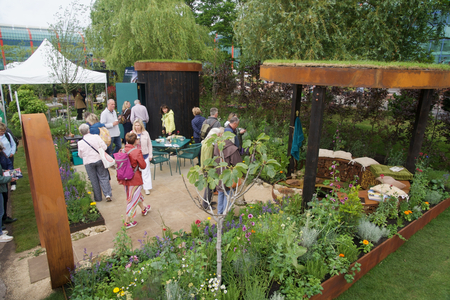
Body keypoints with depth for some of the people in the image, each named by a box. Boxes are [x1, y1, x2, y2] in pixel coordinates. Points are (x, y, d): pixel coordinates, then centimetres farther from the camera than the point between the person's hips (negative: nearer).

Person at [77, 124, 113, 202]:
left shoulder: (80, 143, -6)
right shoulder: (96, 137, -9)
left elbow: (80, 155, 3)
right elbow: (104, 147, -9)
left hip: (88, 162, 0)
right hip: (99, 159, 0)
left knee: (94, 180, 11)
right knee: (103, 177, 8)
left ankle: (98, 198, 20)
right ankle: (107, 194, -6)